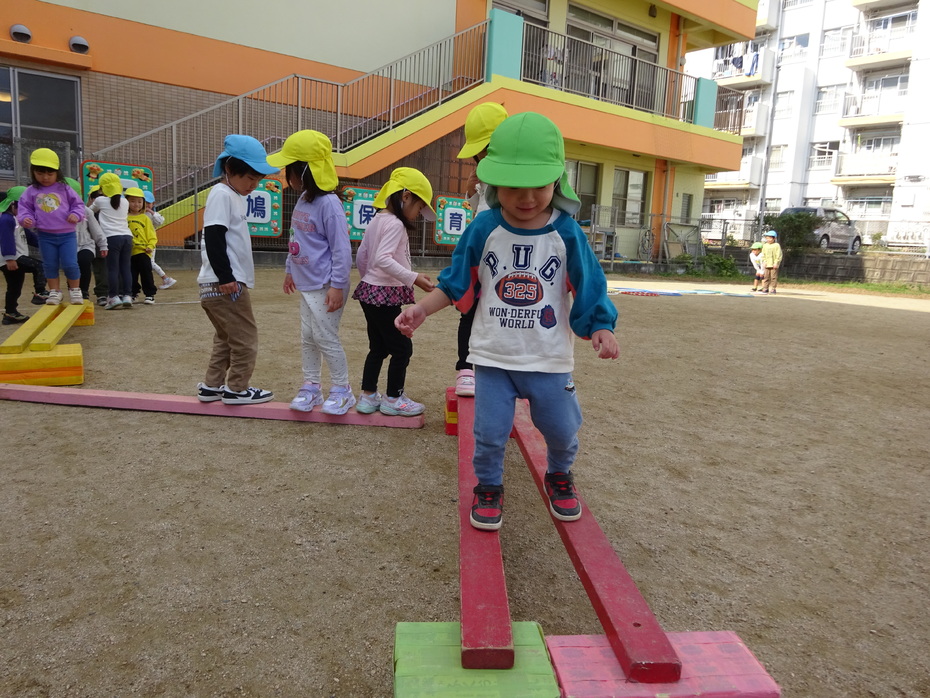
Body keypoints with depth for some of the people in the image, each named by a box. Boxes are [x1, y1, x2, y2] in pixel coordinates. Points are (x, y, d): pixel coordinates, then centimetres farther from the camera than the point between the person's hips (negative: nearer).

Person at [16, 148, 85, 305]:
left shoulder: (64, 188, 3)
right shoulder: (31, 192, 5)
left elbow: (78, 204, 8)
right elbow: (25, 208, 8)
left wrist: (76, 215, -11)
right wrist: (25, 219, -12)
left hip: (67, 234, -2)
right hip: (45, 236, 2)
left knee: (70, 264, -7)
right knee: (50, 265, 8)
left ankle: (75, 290, 13)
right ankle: (54, 292, 21)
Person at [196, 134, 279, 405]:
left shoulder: (234, 196, 17)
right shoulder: (222, 195, -13)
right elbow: (213, 239, -20)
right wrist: (225, 278, -21)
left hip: (228, 283, 10)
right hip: (224, 285, -10)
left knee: (227, 337, 18)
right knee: (245, 338, -2)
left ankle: (212, 386, 26)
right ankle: (237, 389, 9)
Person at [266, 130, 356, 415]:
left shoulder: (328, 203, -18)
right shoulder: (302, 200, 9)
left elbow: (341, 249, -19)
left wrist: (337, 286, -20)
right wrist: (290, 269, 23)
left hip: (325, 286, -9)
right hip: (306, 284, 9)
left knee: (325, 337, -2)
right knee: (308, 337, 13)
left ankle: (342, 389, 13)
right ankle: (311, 386, 25)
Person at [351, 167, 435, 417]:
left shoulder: (376, 221, 12)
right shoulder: (395, 224, -16)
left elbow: (361, 256, 18)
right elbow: (383, 259, -28)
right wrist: (414, 278, -29)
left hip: (369, 292, 10)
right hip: (385, 296, -10)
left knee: (378, 347, 17)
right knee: (402, 348, 2)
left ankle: (368, 396, 24)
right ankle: (393, 399, 13)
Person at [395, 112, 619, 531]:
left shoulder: (567, 235, -8)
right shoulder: (484, 230, -7)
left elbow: (589, 289, -4)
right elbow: (455, 283, 1)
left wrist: (601, 331, -20)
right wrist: (422, 309, -11)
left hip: (549, 359, 0)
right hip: (493, 356, 0)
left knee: (561, 429, 13)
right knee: (489, 433, 5)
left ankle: (559, 476, 45)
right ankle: (488, 487, 33)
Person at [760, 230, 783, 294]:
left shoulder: (777, 245, -1)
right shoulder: (765, 245, 13)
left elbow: (779, 255, -5)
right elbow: (763, 255, 15)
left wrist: (776, 263, -12)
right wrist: (764, 261, 2)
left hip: (774, 265, -4)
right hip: (767, 265, 4)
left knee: (773, 277, -3)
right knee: (766, 277, 5)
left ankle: (773, 289, 1)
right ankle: (765, 288, 10)